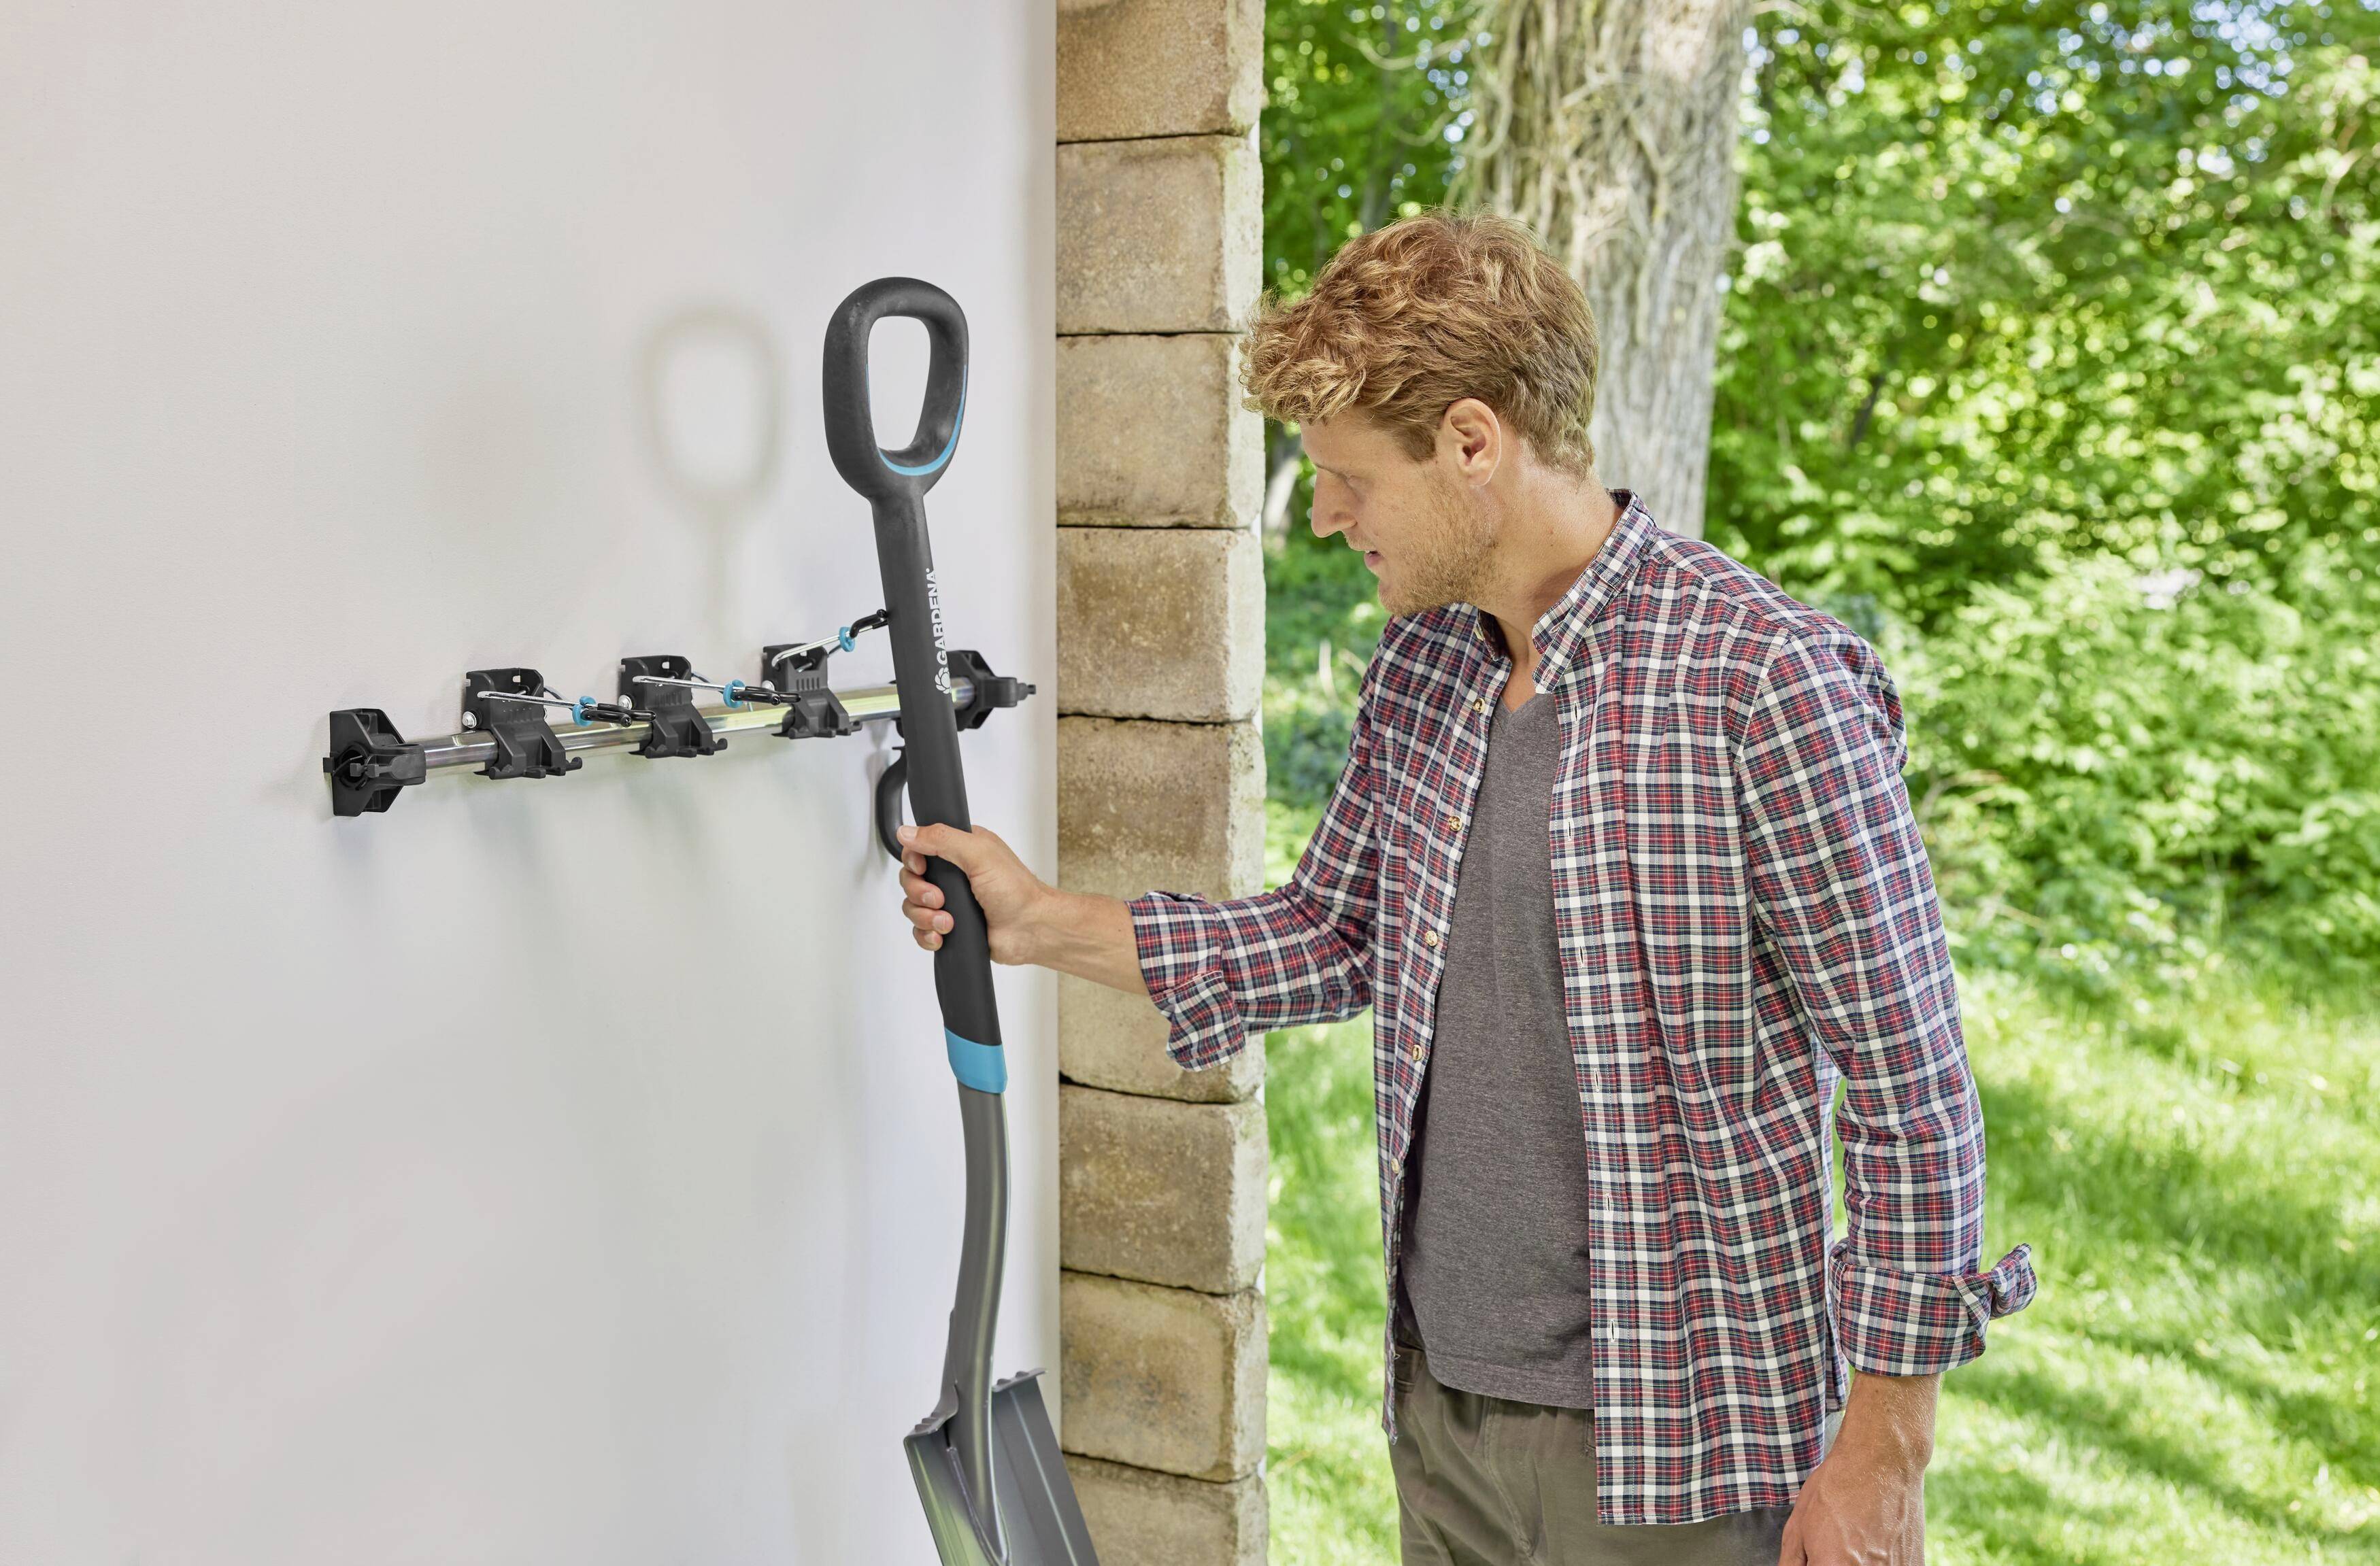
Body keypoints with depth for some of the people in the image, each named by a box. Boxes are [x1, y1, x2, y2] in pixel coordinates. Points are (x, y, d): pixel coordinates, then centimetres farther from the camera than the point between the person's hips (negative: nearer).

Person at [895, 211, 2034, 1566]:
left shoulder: (1766, 685, -19)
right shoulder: (1420, 670, 4)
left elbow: (1913, 1091, -16)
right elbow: (1335, 938, 16)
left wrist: (1885, 1446, -13)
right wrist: (1047, 923, 8)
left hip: (1668, 1441, -7)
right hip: (1439, 1401, 7)